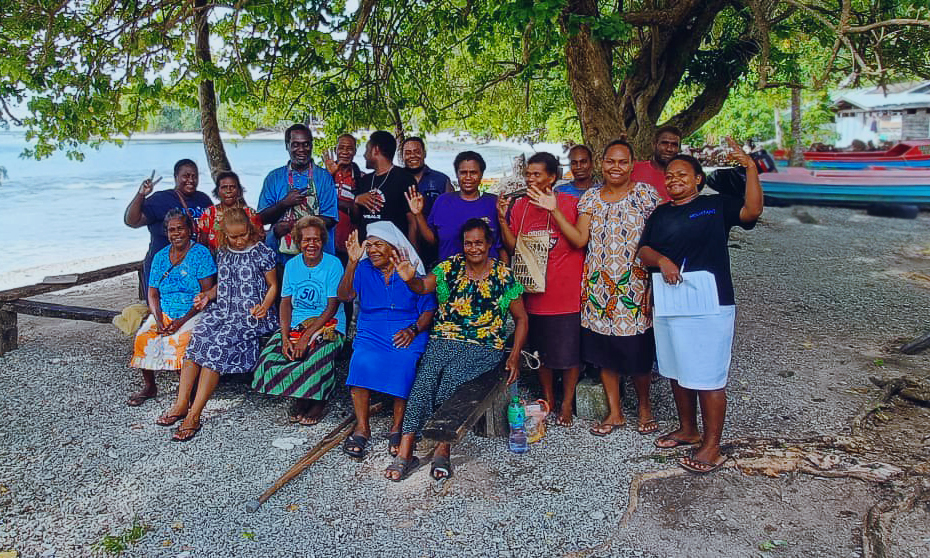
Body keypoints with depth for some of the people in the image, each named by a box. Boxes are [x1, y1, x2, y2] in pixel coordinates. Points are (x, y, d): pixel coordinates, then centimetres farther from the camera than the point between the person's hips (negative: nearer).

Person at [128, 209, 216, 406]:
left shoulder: (201, 254, -3)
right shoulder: (160, 257, 12)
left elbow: (207, 292, -10)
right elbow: (153, 294, 10)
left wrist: (183, 321, -18)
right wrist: (158, 319, -9)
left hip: (193, 314, -5)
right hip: (164, 313, 5)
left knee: (182, 340, -32)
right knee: (141, 340, -19)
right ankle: (149, 387, 3)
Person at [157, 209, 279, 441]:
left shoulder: (262, 252, 0)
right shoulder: (223, 253, 15)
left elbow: (273, 286, 4)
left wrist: (264, 306, -14)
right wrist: (208, 295, 4)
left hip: (250, 315, -5)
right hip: (222, 310, 6)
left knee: (218, 344, -27)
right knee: (197, 337, -22)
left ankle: (194, 415, -25)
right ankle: (181, 404, -18)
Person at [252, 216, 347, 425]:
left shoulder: (333, 264, -7)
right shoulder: (291, 265, 8)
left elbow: (332, 307, -12)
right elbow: (286, 302, 5)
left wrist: (307, 336, -20)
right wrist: (285, 337, -11)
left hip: (329, 324, -4)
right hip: (296, 324, 5)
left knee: (317, 357, -33)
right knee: (269, 355, -19)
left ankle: (318, 402, -3)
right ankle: (299, 398, 4)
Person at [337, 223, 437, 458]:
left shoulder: (412, 271, 5)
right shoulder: (364, 269, 10)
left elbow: (429, 310, 4)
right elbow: (345, 295, -6)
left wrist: (413, 330, -14)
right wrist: (352, 262, -15)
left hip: (407, 333, -1)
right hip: (371, 332, 2)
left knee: (403, 363, -32)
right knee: (361, 361, -29)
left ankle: (397, 428, -15)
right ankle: (362, 427, -18)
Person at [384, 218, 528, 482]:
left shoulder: (503, 276, 3)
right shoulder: (450, 267, 7)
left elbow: (521, 318, 8)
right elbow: (424, 286, -10)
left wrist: (515, 355, -4)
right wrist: (410, 279, -34)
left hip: (483, 349, -2)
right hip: (443, 341, 2)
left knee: (451, 379, -29)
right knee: (423, 383, -23)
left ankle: (442, 449, -18)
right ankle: (405, 453, -21)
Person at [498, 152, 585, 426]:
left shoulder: (570, 203, -6)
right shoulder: (520, 206, 6)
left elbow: (580, 241, -12)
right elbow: (513, 247, 3)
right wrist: (503, 219, -8)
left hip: (567, 293, -4)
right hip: (535, 292, 4)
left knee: (569, 354, 5)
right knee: (541, 351, 15)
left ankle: (566, 404, 22)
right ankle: (548, 400, 32)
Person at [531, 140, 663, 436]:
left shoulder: (645, 194, 0)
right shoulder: (590, 198, 7)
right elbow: (579, 239, -2)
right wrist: (554, 211, -10)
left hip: (635, 285, -3)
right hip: (599, 285, 3)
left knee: (637, 352, 2)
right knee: (603, 350, 9)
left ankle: (644, 405, 27)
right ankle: (615, 412, 24)